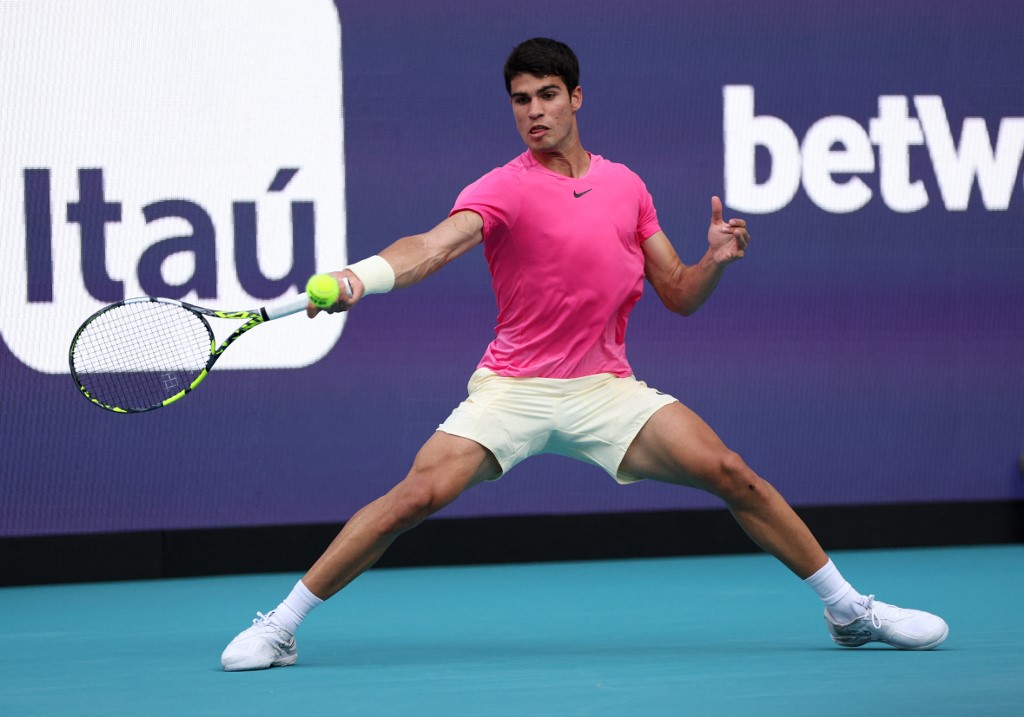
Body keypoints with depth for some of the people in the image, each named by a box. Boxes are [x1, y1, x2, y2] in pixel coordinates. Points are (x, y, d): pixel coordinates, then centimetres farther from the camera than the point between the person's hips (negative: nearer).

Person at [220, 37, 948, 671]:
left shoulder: (627, 187, 7)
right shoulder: (503, 190, -8)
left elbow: (679, 296, 11)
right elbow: (432, 247, -27)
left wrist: (716, 258, -10)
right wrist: (358, 277, -47)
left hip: (606, 387, 3)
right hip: (513, 387, -3)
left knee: (733, 475, -10)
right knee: (417, 495, -21)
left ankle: (850, 610, 6)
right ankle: (279, 627, -10)